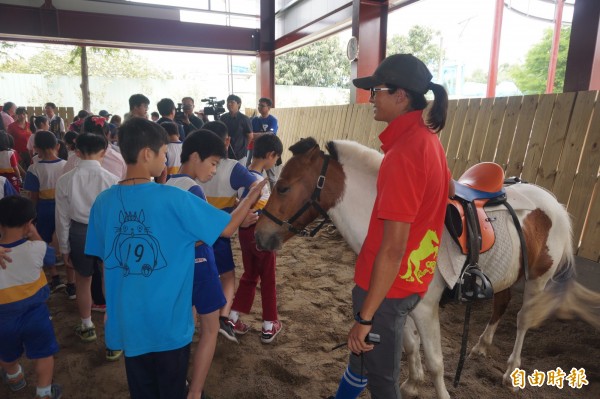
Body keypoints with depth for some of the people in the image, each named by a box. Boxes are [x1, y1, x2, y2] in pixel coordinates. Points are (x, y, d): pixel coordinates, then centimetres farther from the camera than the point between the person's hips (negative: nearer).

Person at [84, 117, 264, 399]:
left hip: (127, 321, 4)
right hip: (169, 322, -4)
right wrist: (249, 201, 6)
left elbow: (104, 261, 4)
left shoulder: (103, 202, -5)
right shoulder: (174, 199, -21)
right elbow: (226, 227, -10)